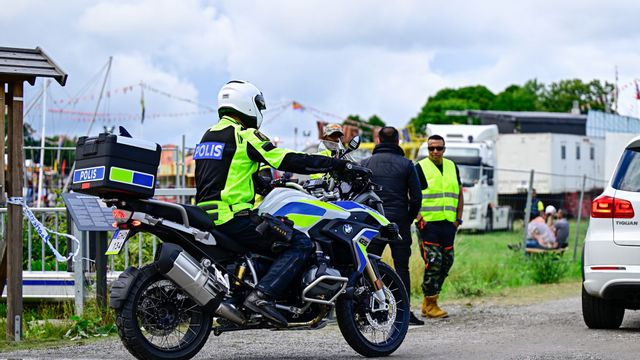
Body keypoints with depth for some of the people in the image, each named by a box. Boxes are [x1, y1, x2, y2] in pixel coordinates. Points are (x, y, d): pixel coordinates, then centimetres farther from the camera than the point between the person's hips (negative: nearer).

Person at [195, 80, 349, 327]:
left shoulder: (208, 136, 20)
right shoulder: (244, 135, -6)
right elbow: (289, 160, -10)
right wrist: (339, 164, -4)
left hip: (204, 218, 9)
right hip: (232, 219, -9)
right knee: (301, 244, -11)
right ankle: (263, 295, -26)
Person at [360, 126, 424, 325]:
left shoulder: (366, 164, 4)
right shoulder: (406, 164, 2)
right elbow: (416, 196, 0)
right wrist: (409, 218, 11)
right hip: (399, 223, -1)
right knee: (402, 267, 2)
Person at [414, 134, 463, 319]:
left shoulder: (452, 167, 14)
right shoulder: (420, 168, -3)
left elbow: (459, 194, 20)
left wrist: (458, 218, 11)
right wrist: (418, 216, -14)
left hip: (448, 222, 6)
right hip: (428, 223, -6)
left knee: (447, 262, 6)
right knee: (433, 262, -12)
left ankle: (430, 299, 16)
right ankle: (430, 305, -7)